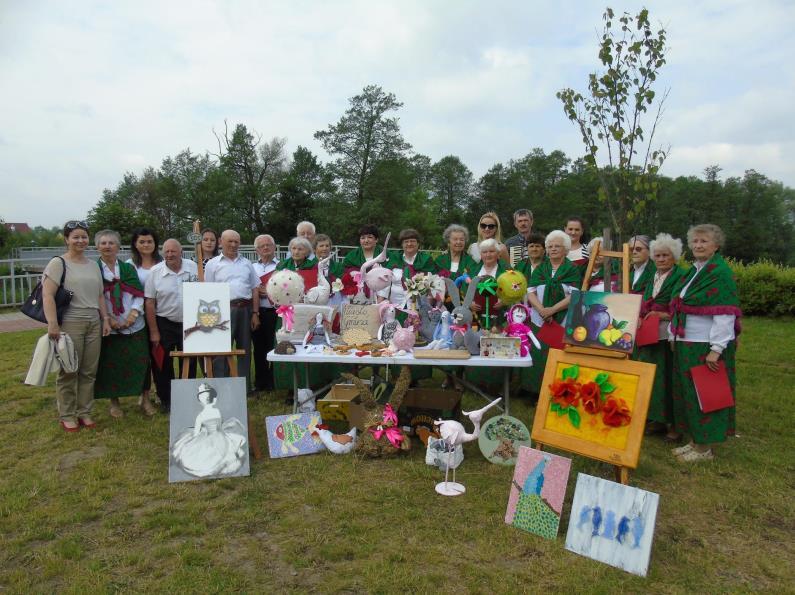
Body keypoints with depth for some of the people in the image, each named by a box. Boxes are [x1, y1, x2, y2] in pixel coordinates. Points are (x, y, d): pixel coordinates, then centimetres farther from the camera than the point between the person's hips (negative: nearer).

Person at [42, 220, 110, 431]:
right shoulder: (58, 263, -3)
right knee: (69, 372, 1)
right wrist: (52, 324, -18)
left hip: (93, 323, 5)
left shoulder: (93, 265, 15)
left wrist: (105, 319, 11)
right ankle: (67, 416, 14)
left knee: (89, 371, 8)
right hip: (70, 324, -5)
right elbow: (47, 295, -10)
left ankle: (84, 412, 19)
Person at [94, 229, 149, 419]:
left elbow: (139, 293, 4)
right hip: (108, 327, -2)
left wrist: (133, 314, -11)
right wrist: (108, 319, -13)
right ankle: (114, 402, 20)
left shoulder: (128, 268, 9)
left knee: (139, 362, 3)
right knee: (111, 365, 4)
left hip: (134, 325, 2)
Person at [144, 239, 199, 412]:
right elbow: (149, 303, -5)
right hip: (164, 324, -1)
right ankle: (165, 400, 21)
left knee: (189, 364, 10)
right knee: (163, 365, 6)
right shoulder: (155, 272, -7)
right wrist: (154, 332, -7)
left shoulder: (194, 268, -3)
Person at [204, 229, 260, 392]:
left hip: (245, 310, 3)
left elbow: (255, 290, 12)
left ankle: (245, 387, 20)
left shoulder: (246, 263, 13)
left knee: (245, 349, 10)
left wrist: (255, 313, 4)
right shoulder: (213, 264, 5)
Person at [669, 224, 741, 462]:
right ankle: (695, 441, 27)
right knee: (687, 392, 14)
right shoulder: (693, 271, 11)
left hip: (707, 347, -8)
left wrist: (716, 349, -21)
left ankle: (705, 447, 15)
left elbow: (725, 314, -19)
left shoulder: (721, 273, -14)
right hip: (686, 344, 8)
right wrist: (675, 337, 16)